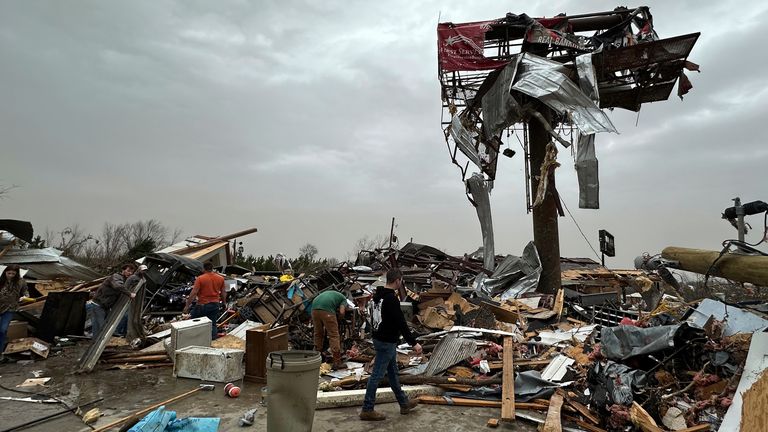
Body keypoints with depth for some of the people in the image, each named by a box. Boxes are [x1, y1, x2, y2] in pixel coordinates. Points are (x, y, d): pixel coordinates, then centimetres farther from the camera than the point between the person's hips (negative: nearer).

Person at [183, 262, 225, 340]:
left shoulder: (200, 278, -10)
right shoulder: (220, 278, 1)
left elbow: (193, 293, -13)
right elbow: (223, 292, 10)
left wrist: (187, 306, -7)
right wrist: (224, 302, 24)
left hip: (202, 305, -3)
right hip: (215, 305, 3)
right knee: (212, 324, 11)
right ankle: (213, 333, -11)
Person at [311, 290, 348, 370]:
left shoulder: (329, 293, 39)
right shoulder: (343, 298, 22)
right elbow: (342, 312, 4)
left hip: (314, 308, 6)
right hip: (327, 310, -6)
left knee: (318, 334, 20)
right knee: (334, 336, 1)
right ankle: (337, 363, 1)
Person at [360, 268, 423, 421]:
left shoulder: (377, 295, 7)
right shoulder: (392, 299, -24)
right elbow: (401, 323, -24)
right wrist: (414, 343, -19)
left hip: (379, 338, 10)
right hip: (387, 342, -10)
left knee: (393, 372, 19)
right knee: (377, 374, -1)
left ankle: (404, 403, 32)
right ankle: (367, 410, 9)